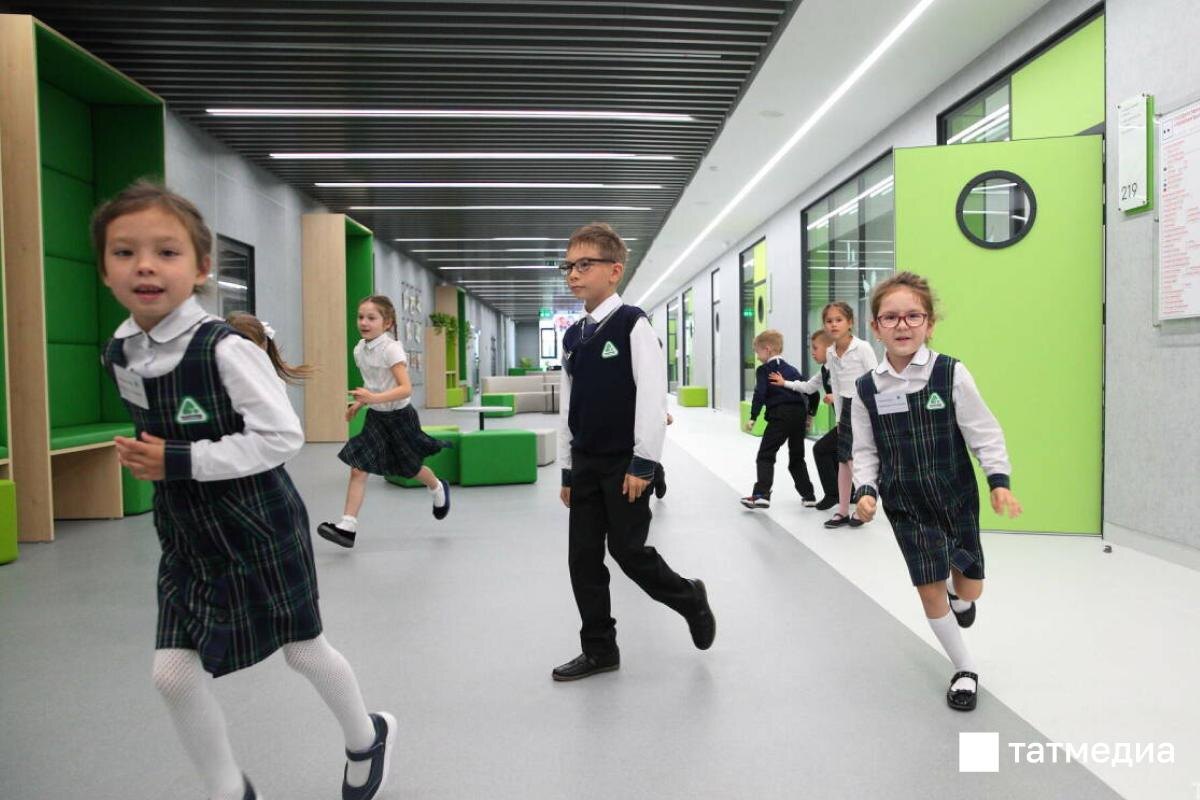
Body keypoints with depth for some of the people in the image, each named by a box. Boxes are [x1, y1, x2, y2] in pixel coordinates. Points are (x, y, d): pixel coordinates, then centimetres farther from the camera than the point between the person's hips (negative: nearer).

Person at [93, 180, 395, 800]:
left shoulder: (226, 350, -24)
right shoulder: (119, 355, -1)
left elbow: (283, 437, -25)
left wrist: (180, 462, -26)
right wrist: (141, 456, 1)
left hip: (258, 532, -6)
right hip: (186, 539, 6)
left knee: (304, 650, 12)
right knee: (173, 672, 5)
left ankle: (368, 738, 42)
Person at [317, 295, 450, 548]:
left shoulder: (391, 349, -22)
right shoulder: (360, 349, 0)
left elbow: (406, 388, -32)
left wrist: (375, 398, -43)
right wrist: (359, 403, 9)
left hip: (399, 416, -5)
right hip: (375, 417, 6)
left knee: (411, 468, 14)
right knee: (357, 469, -6)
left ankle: (438, 489, 46)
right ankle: (348, 526, -5)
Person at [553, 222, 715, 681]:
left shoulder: (632, 324, -9)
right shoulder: (573, 336, 11)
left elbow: (653, 394, -15)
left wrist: (643, 463, -18)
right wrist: (567, 470, 14)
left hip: (625, 463, -7)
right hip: (586, 464, 7)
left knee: (628, 550, -2)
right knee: (583, 557, 7)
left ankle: (690, 599, 26)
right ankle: (599, 649, 22)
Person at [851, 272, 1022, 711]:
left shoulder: (951, 374, -14)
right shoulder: (867, 389, -7)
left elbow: (984, 432, -7)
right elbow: (865, 451, 1)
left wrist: (999, 481, -14)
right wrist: (866, 491, -12)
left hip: (957, 498, -1)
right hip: (906, 506, 1)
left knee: (969, 588, 11)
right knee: (929, 589, 3)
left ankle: (958, 597, 50)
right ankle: (965, 669, 25)